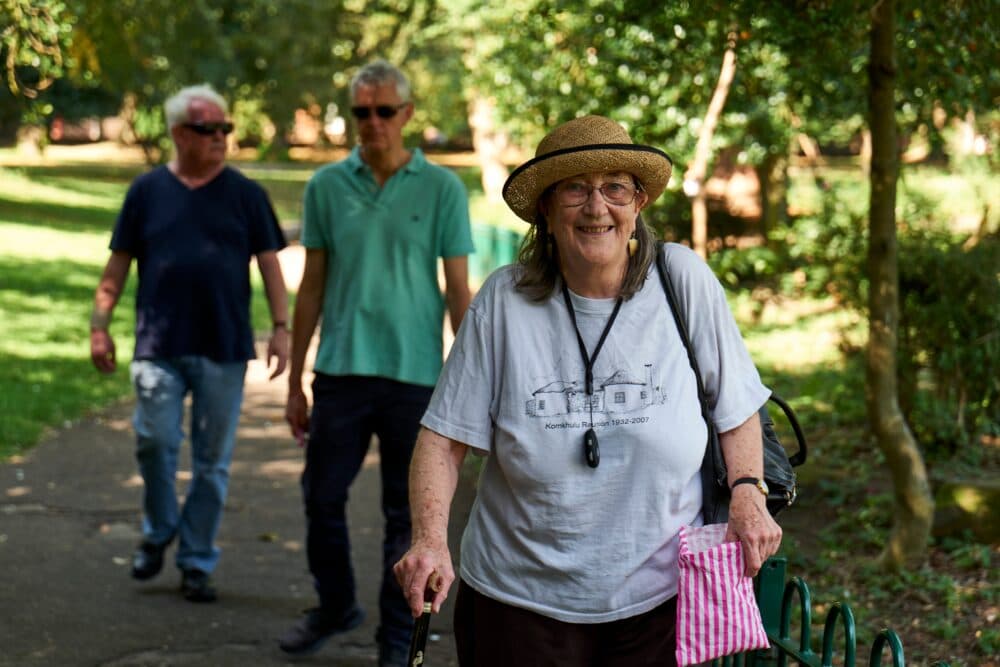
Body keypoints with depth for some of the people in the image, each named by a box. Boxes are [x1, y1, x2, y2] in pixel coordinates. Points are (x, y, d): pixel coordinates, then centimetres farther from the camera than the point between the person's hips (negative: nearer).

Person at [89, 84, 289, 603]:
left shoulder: (245, 194, 6)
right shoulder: (148, 191, 6)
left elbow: (269, 264, 6)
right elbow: (118, 266, 9)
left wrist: (281, 328, -3)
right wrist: (99, 326, 3)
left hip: (224, 349, 1)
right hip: (159, 346, 0)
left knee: (212, 460, 5)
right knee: (154, 440, -10)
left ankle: (197, 563, 17)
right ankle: (157, 532, 18)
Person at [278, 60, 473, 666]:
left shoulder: (442, 189, -1)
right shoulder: (328, 186, 5)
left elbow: (458, 290, 0)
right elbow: (312, 287, 10)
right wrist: (294, 380, 9)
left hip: (414, 374, -2)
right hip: (341, 369, 2)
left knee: (407, 515, 5)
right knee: (323, 498, 7)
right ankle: (336, 607, 31)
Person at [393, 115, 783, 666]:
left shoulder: (683, 280, -5)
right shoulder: (504, 301, -7)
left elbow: (736, 409, 5)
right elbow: (445, 438, -5)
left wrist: (747, 494, -10)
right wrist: (430, 539, -18)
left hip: (659, 600, 0)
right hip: (520, 599, 0)